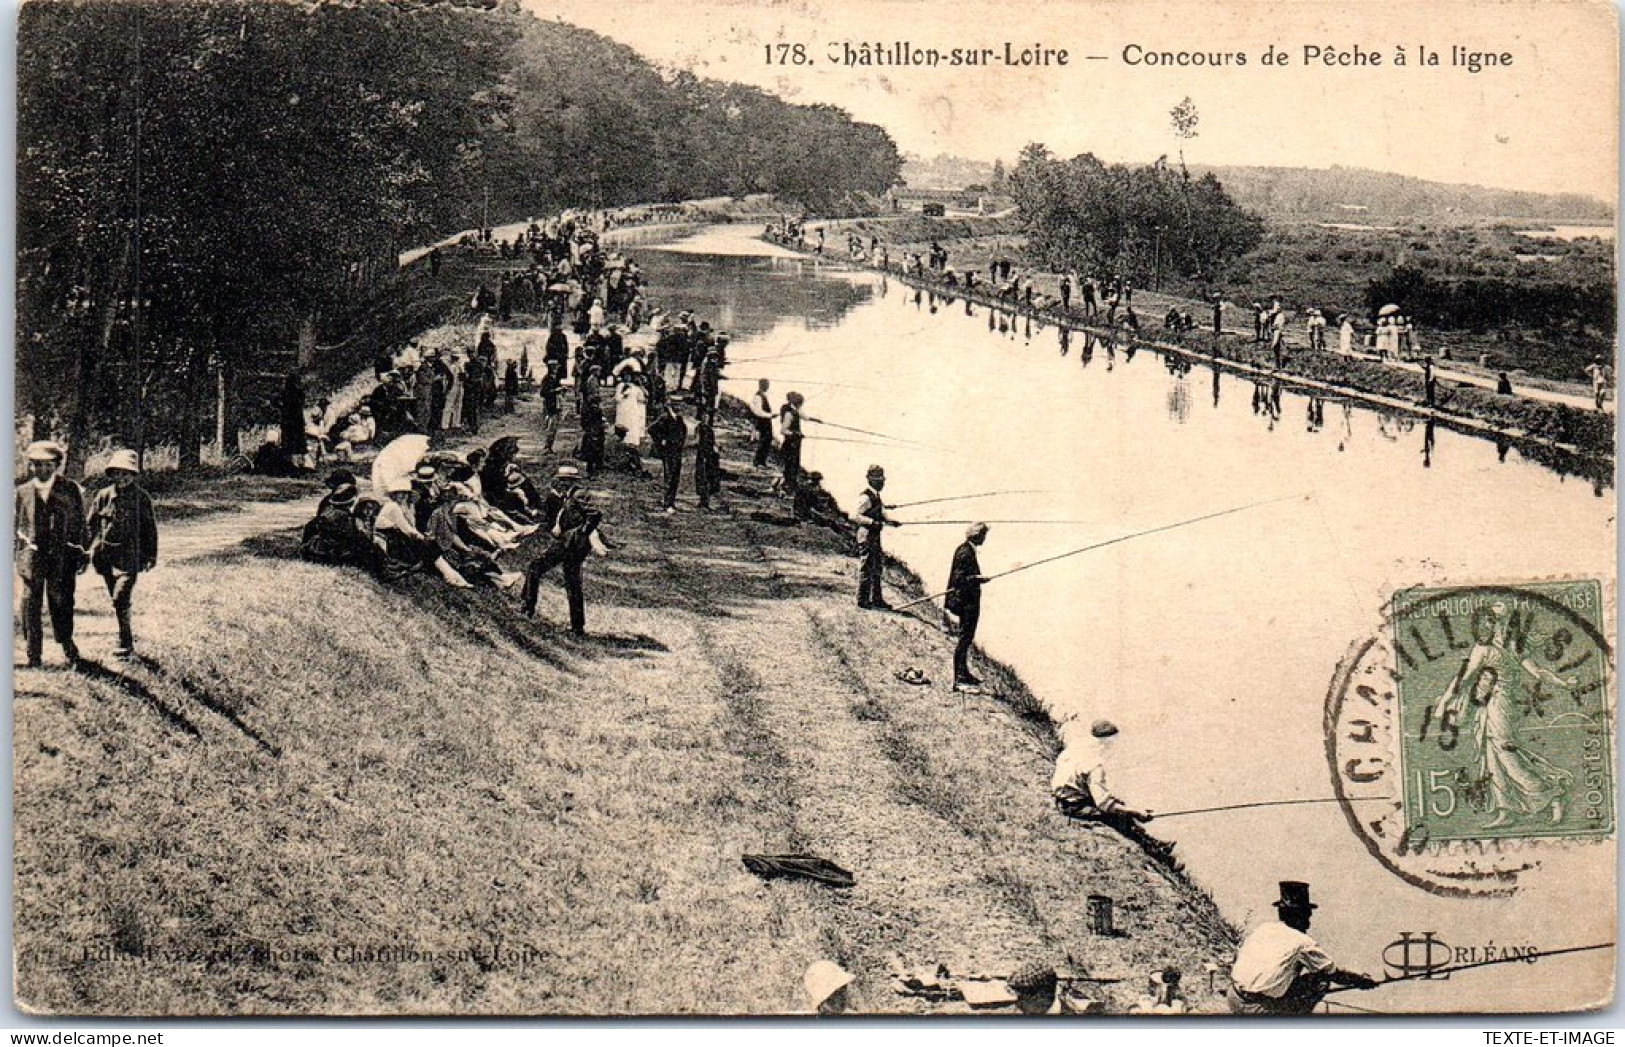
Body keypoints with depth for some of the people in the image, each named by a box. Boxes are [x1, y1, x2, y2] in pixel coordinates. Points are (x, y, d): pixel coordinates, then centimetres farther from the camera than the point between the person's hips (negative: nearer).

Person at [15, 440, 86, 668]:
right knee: (31, 604, 0)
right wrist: (20, 556, 11)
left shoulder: (71, 490, 3)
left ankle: (67, 645, 23)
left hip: (62, 557, -2)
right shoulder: (23, 492, 9)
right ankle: (34, 655, 7)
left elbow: (80, 524, 5)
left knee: (61, 603, 0)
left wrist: (79, 554, 1)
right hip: (33, 555, 2)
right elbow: (19, 526, 15)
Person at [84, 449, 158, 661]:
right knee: (118, 600, 14)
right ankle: (127, 635, 30)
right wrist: (96, 545, 6)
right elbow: (90, 522, 13)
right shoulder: (104, 496, 3)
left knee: (121, 600, -14)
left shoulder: (141, 498, -3)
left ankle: (126, 645, -11)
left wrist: (152, 555, 6)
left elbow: (150, 528, 5)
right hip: (106, 556, 4)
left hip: (130, 556, -4)